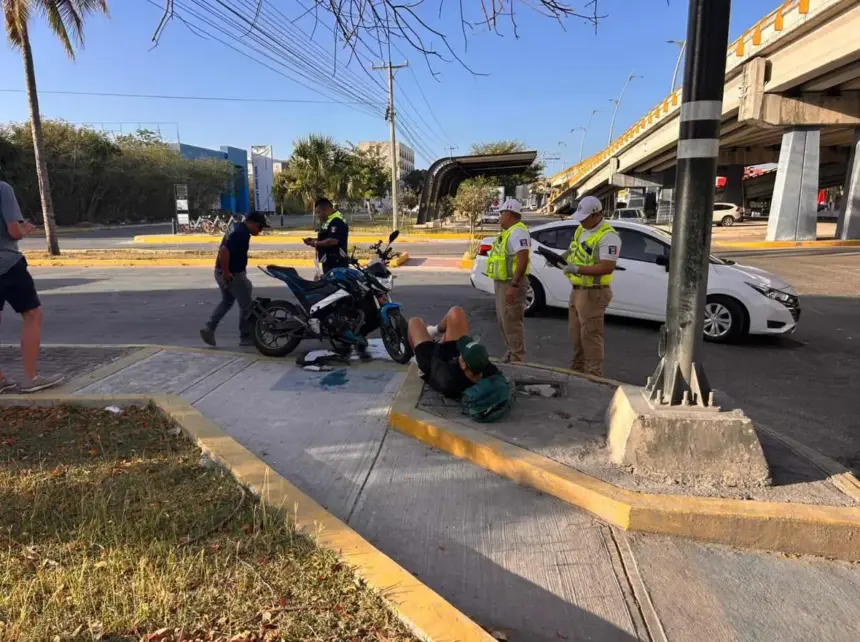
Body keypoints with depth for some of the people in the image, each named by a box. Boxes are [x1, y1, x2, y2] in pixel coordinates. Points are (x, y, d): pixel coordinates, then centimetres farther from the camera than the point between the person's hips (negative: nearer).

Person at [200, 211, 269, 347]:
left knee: (226, 301, 23)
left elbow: (225, 250, 23)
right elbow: (224, 251, -32)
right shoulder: (241, 234, -22)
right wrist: (226, 272, -25)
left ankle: (209, 328, 15)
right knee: (247, 305, 4)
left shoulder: (238, 228, 11)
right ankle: (246, 337, 14)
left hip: (222, 273, 10)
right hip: (232, 275, -10)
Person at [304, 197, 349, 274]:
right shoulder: (328, 221, 18)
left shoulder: (336, 221, -16)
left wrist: (316, 243, -16)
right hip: (329, 262, 11)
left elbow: (333, 241, -27)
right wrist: (313, 240, 9)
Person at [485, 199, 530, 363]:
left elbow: (523, 259, -26)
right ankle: (511, 354, 29)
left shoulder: (518, 232, -17)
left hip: (511, 284, -11)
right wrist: (508, 284, 19)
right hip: (503, 282, 11)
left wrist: (514, 285, -29)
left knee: (512, 323, -8)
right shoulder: (509, 232, 17)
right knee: (504, 322, 18)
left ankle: (517, 360, -1)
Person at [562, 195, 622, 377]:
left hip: (593, 293, -9)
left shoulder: (608, 236, -18)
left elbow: (607, 267, -26)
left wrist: (577, 269, -25)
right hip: (577, 290, 9)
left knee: (590, 335, -6)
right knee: (576, 333, 18)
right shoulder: (581, 229, 11)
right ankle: (578, 369, 31)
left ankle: (594, 375, 3)